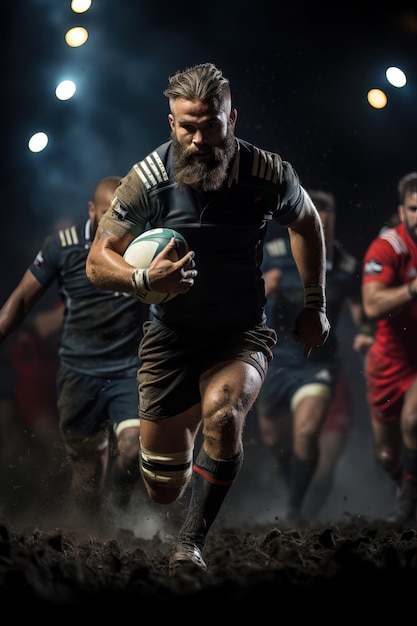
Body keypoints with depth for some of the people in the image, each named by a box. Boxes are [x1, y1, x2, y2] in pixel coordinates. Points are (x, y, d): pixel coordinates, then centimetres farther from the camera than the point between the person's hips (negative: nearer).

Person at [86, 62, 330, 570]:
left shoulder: (269, 174, -14)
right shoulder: (148, 180, -16)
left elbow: (306, 222, 9)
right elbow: (97, 264, -11)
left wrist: (314, 305, 9)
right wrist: (145, 280, -31)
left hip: (243, 335, -1)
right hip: (170, 334, 1)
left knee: (222, 412, -34)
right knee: (163, 491, 5)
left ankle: (191, 544, -18)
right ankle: (189, 416, 41)